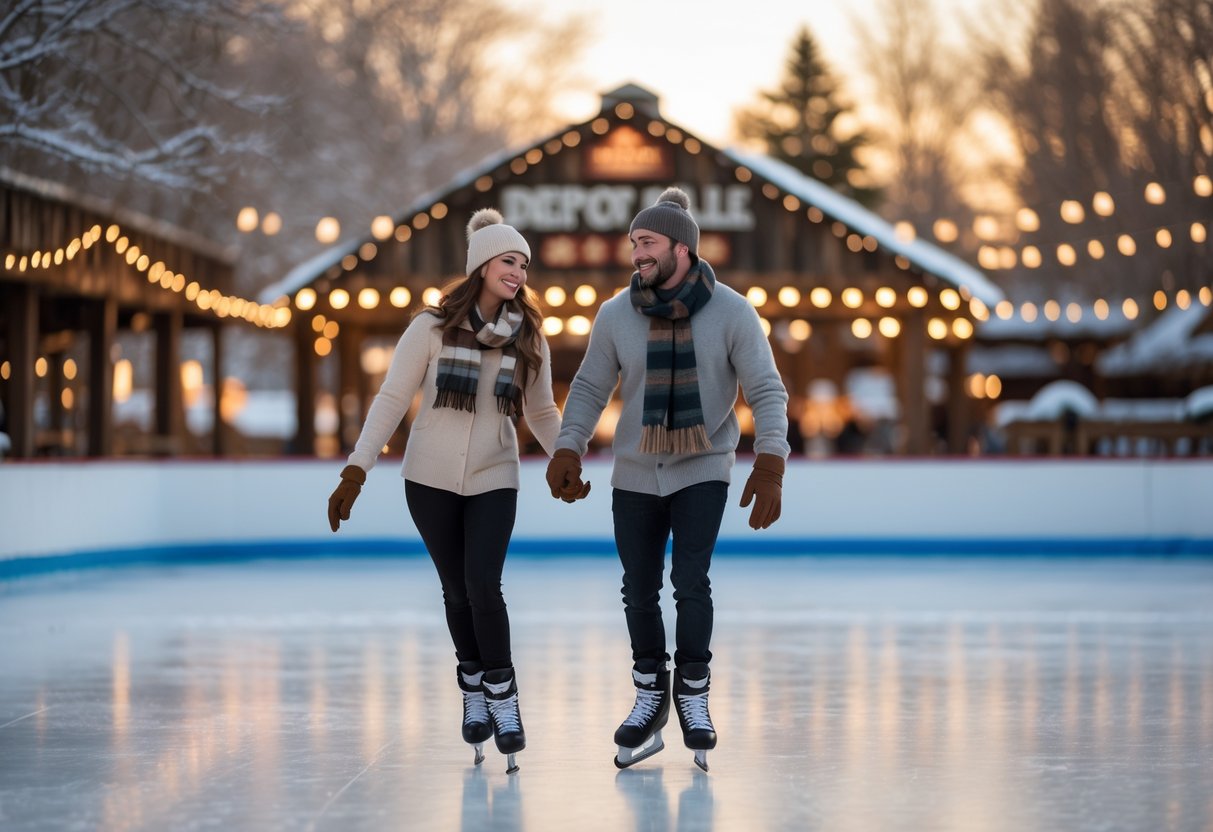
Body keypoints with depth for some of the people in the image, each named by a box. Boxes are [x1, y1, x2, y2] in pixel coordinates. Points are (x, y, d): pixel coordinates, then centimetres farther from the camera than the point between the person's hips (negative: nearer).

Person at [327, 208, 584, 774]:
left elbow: (542, 413, 10)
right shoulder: (432, 328, -10)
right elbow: (391, 400, -8)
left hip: (494, 480, 1)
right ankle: (474, 690, 28)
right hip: (431, 479, 0)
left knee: (483, 586, -14)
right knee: (456, 591, 7)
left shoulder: (528, 339, -1)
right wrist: (356, 472, -13)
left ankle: (502, 698, 1)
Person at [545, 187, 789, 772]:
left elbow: (766, 391, -11)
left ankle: (693, 695, 6)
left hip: (702, 470, -3)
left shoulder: (731, 312, -11)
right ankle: (650, 698, 23)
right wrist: (567, 451, -11)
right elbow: (590, 388, 3)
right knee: (640, 590, 6)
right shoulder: (616, 316, -6)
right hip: (635, 476, 3)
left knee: (691, 580, -13)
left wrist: (770, 469, -21)